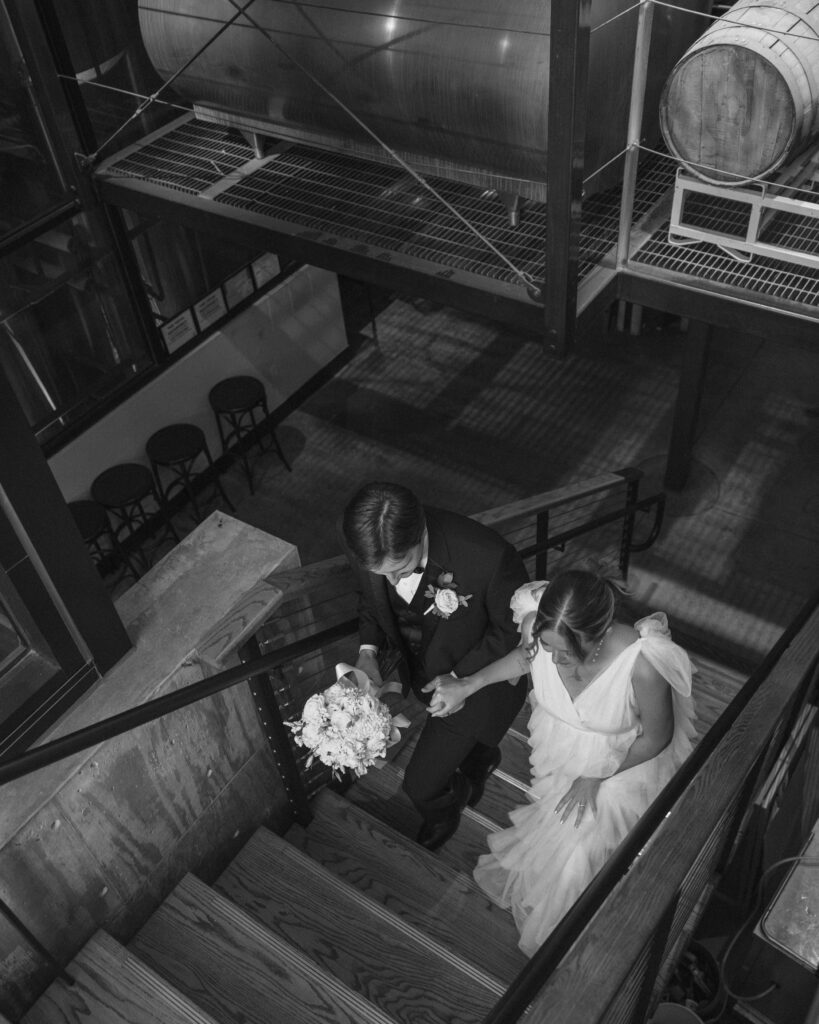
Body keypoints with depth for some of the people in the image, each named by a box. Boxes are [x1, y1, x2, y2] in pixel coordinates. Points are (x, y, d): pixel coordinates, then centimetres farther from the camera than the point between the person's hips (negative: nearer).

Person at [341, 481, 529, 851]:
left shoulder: (488, 557, -42)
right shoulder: (367, 548, -27)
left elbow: (513, 628, -21)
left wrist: (462, 678, -27)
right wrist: (368, 650, -19)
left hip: (476, 677, -4)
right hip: (422, 670, 5)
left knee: (422, 784, 4)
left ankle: (444, 812, 42)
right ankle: (481, 760, 71)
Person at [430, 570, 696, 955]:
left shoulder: (642, 664, -40)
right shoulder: (539, 623, -30)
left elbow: (657, 737, -18)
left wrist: (596, 778, -16)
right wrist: (468, 685, -6)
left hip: (621, 763, -3)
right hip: (558, 750, 4)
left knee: (580, 854, 4)